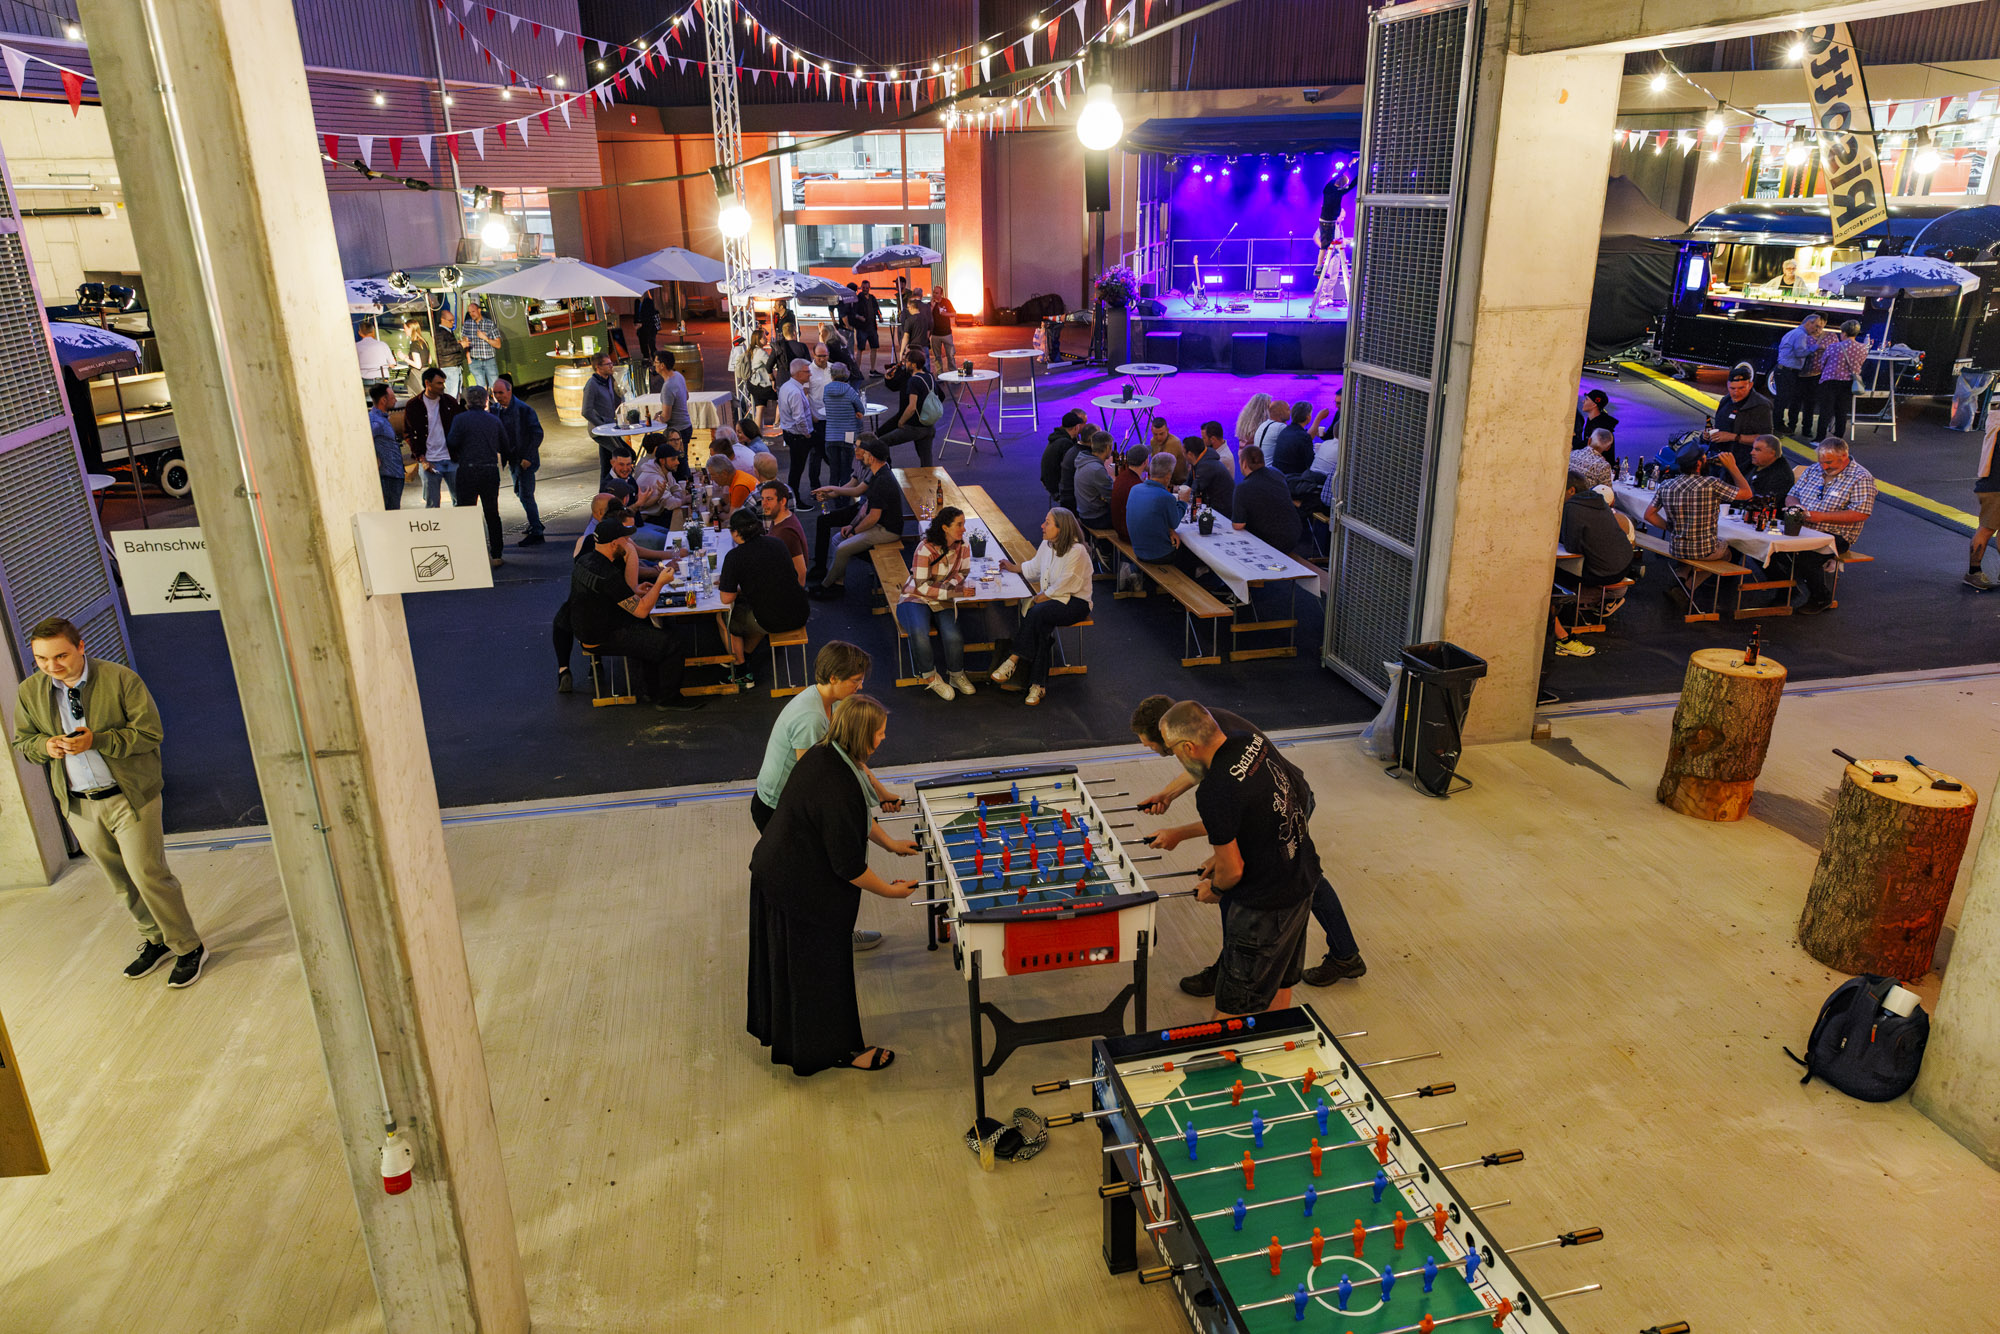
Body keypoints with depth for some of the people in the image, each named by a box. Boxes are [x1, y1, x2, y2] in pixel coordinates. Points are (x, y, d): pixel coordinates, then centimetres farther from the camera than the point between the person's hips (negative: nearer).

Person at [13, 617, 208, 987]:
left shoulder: (121, 680, -12)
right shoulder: (28, 693, 1)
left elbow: (150, 732, -13)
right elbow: (22, 742, 12)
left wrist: (97, 741, -24)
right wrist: (45, 746, -11)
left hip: (130, 797, -5)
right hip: (78, 805, 5)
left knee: (148, 875, -5)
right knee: (121, 882, 15)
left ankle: (188, 948, 10)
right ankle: (155, 941, 33)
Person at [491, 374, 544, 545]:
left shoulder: (523, 409, -15)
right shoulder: (496, 409, 5)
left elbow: (537, 433, -16)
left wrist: (528, 457, -18)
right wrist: (503, 454, -2)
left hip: (525, 460, -8)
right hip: (513, 460, 8)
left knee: (526, 495, -9)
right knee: (519, 493, 18)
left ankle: (536, 534, -3)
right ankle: (536, 523, 35)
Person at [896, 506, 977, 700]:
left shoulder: (962, 545, -2)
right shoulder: (925, 548, -19)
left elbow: (963, 572, 11)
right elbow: (921, 586, -19)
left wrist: (950, 585, -11)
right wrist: (952, 593, -24)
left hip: (943, 603, 4)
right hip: (916, 598, -4)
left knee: (953, 636, -25)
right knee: (919, 633, -34)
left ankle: (956, 674, 2)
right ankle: (930, 677, -11)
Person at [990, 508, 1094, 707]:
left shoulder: (1077, 551, -18)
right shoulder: (1047, 545, 6)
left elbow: (1064, 586, -19)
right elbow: (1033, 568, 27)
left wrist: (1041, 597, -16)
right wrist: (1013, 568, 39)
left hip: (1075, 603, -6)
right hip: (1051, 597, 6)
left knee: (1036, 613, -33)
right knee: (1041, 627, -27)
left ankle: (1013, 661, -27)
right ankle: (1038, 685, -29)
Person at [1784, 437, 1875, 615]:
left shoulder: (1861, 478, -4)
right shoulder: (1813, 469, 16)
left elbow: (1861, 514, -14)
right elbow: (1791, 496, 19)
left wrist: (1821, 517, -19)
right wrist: (1796, 507, -7)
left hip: (1836, 535, -5)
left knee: (1805, 556, -33)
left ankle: (1821, 598, -6)